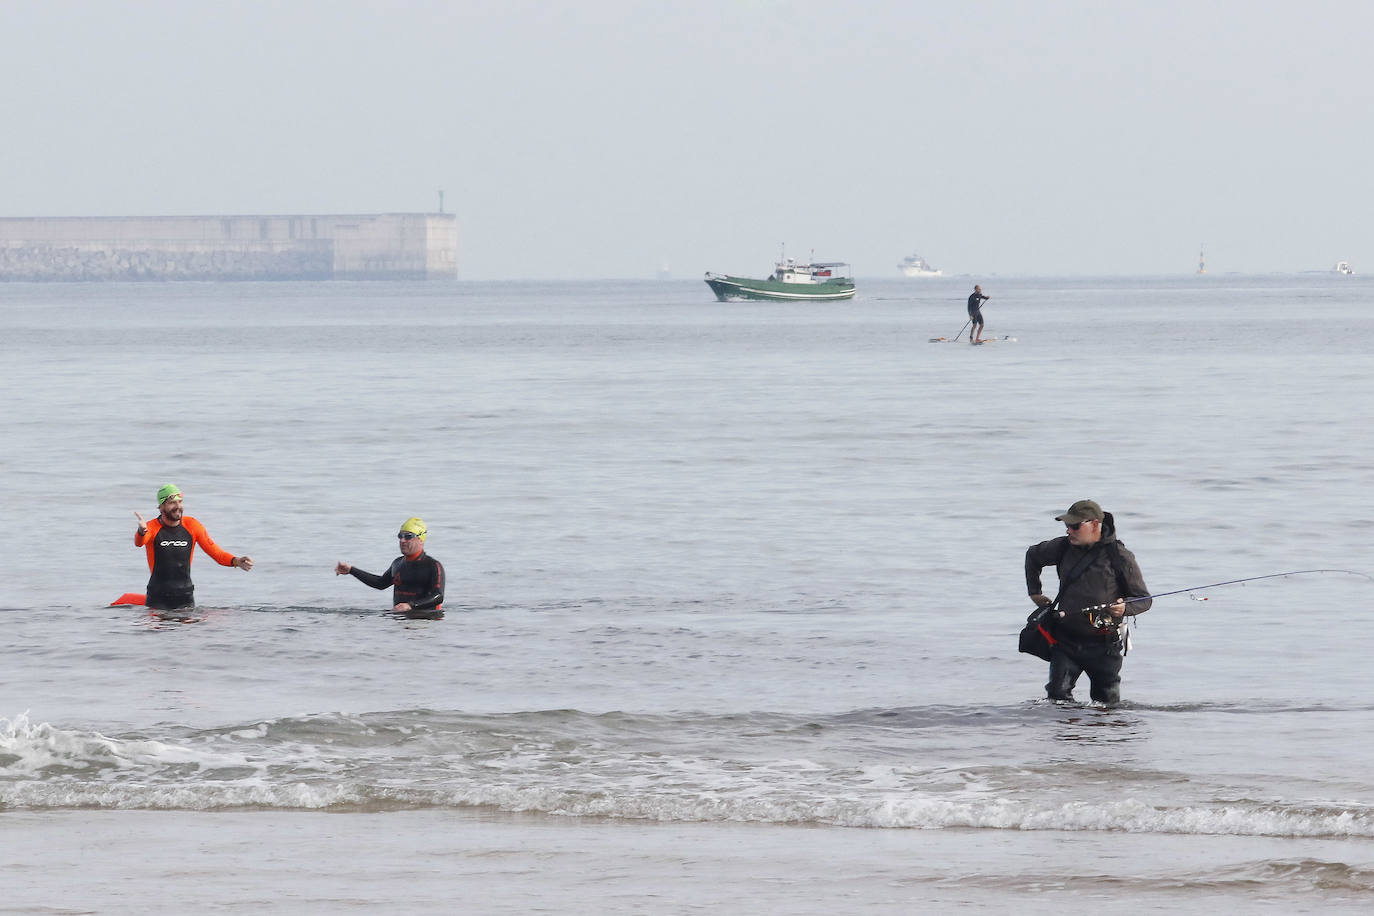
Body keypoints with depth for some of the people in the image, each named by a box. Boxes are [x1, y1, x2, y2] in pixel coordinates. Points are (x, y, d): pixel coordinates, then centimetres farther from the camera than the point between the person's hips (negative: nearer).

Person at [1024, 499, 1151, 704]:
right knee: (1057, 693, -11)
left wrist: (1125, 608, -26)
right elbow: (1033, 555, 26)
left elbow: (1143, 599, -5)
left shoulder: (1119, 556, -8)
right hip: (1066, 639, 3)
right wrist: (1034, 592, 19)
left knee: (1108, 702, 5)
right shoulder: (1063, 547, 3)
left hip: (1103, 646, -3)